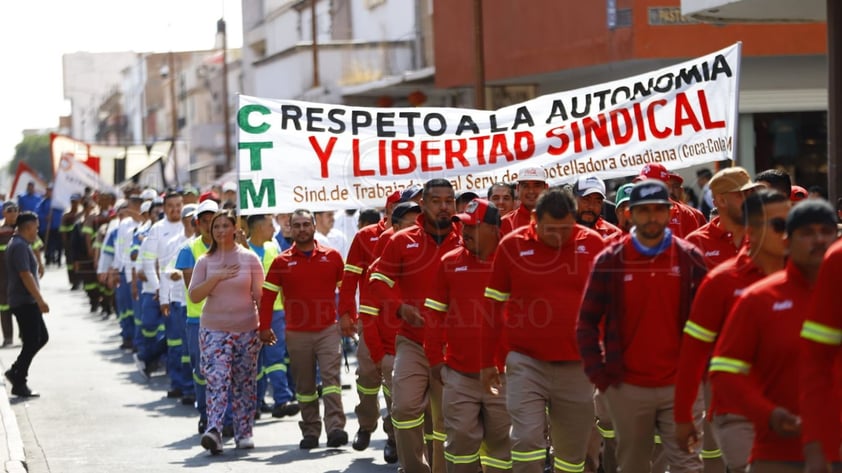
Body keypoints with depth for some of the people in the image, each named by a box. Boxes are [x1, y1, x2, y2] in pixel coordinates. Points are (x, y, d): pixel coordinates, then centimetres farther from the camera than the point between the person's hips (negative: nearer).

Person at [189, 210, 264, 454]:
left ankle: (244, 433, 14)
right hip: (213, 330, 0)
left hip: (246, 330, 0)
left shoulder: (249, 258, 4)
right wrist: (217, 277, -12)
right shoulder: (205, 261, 5)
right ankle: (213, 431, -23)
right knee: (216, 380, -14)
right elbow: (193, 296, -1)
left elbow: (260, 295, 5)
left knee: (244, 384, 6)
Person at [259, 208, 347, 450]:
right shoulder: (282, 262, 4)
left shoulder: (332, 256, 4)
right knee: (304, 385, 7)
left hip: (328, 330, -1)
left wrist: (347, 316, 8)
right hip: (297, 333, 1)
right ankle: (310, 432, 15)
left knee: (331, 376, -12)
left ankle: (336, 428, -17)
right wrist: (265, 327, 1)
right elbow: (268, 296, 5)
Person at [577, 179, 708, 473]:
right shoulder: (610, 261, 0)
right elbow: (587, 323, 4)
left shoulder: (690, 258, 3)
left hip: (680, 384, 0)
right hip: (627, 388, 0)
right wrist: (598, 372, -2)